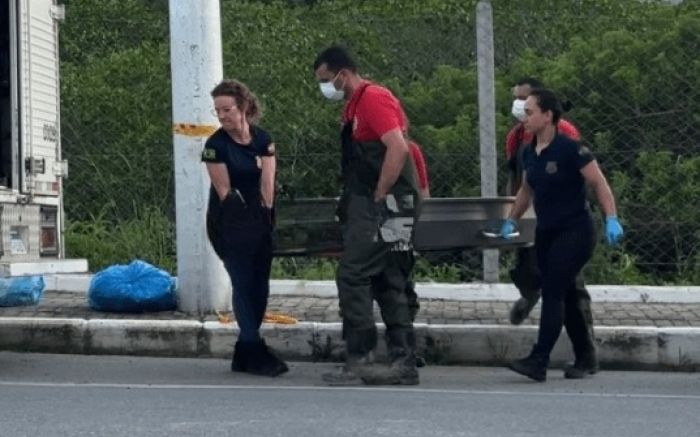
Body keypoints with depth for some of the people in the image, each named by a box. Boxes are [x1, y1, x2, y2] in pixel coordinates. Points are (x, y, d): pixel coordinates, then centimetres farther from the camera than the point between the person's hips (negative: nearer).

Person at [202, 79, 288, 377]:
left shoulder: (263, 140, 3)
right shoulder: (216, 145, -9)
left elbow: (267, 183, 0)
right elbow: (224, 192, -9)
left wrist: (266, 215, -7)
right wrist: (242, 218, -8)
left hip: (258, 221, 5)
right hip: (229, 223, -5)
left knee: (260, 286, 4)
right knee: (244, 285, -7)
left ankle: (244, 355, 14)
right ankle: (257, 354, -1)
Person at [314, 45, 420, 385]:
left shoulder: (373, 98, -11)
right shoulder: (355, 106, 20)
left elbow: (398, 148, -23)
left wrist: (378, 198, -19)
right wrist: (350, 204, 13)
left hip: (381, 208, -10)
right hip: (369, 209, 10)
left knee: (352, 278, -10)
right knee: (388, 285, 9)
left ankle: (358, 361, -6)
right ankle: (404, 363, 12)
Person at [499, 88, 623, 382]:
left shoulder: (570, 149, -14)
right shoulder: (529, 153, 7)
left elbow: (599, 184, -14)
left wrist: (611, 219, -23)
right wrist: (511, 221, 20)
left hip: (574, 232, -7)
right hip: (546, 233, 7)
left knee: (552, 293, -12)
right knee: (566, 296, 10)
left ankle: (538, 362, -13)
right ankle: (585, 360, 20)